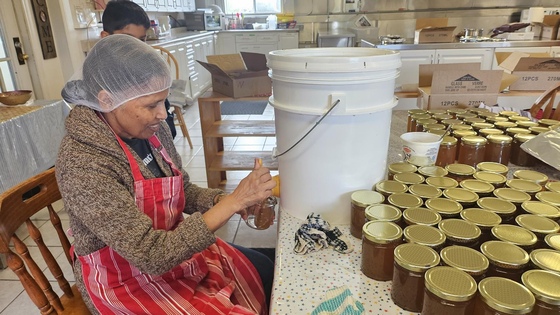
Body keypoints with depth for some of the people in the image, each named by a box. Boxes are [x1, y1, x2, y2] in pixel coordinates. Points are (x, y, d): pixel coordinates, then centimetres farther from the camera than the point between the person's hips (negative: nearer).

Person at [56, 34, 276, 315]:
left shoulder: (152, 130, -9)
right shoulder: (82, 165, -30)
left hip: (170, 244, 7)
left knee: (263, 271, 9)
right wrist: (232, 202, -32)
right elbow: (152, 255, -32)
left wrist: (222, 200, -15)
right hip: (127, 281, -6)